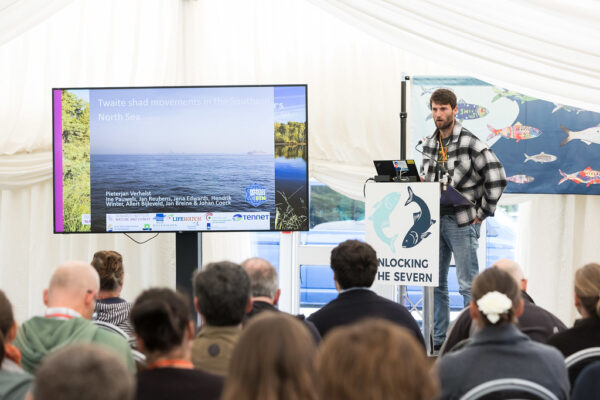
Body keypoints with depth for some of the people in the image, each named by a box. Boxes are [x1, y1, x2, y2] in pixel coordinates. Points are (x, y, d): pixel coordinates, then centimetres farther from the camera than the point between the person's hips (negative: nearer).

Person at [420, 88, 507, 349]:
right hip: (434, 220, 7)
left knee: (468, 284, -4)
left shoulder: (469, 143, -11)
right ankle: (438, 338, 20)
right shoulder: (429, 144, 10)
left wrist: (483, 213, -10)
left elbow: (497, 178, -14)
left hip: (462, 222, -7)